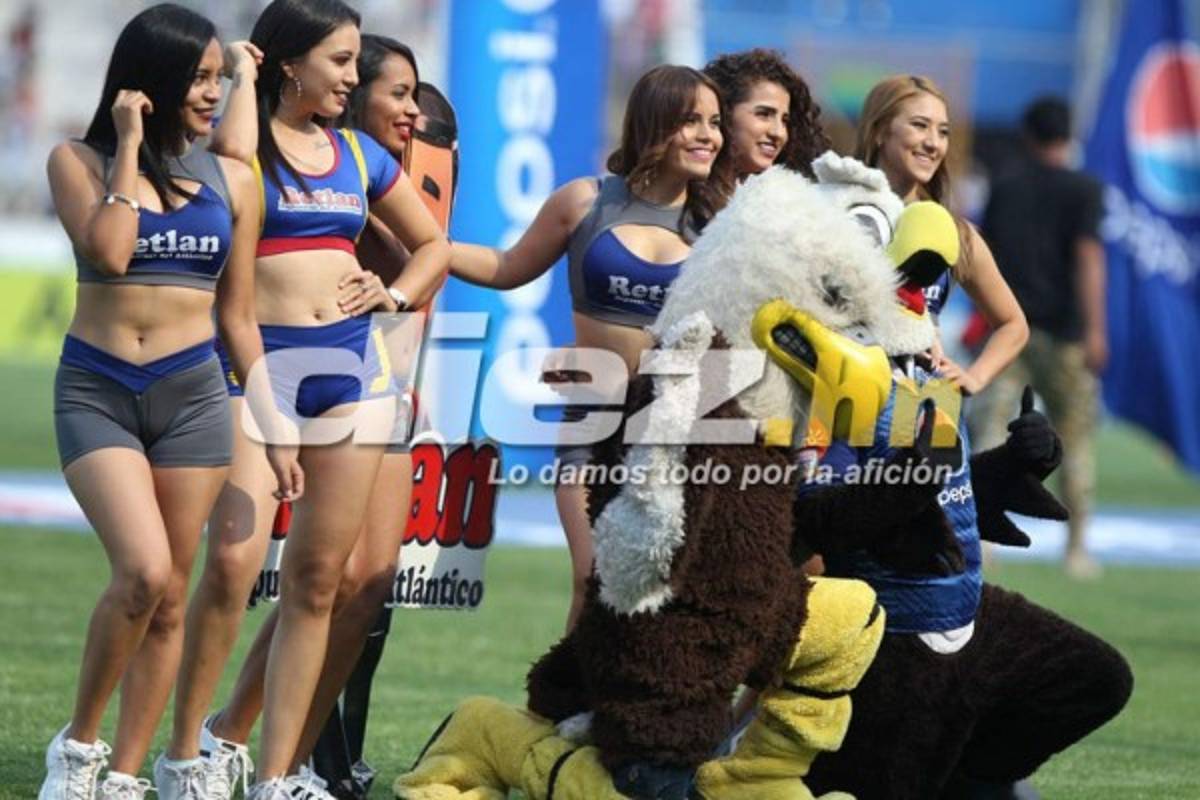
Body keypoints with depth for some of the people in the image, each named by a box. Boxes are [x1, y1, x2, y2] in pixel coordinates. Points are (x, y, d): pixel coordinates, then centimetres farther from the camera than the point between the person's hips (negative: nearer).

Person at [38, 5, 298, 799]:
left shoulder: (232, 181, 6)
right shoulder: (80, 161, -1)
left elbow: (240, 318, 11)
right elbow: (108, 252, -19)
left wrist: (276, 433, 11)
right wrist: (129, 144, -12)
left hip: (194, 395, 3)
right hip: (96, 391, -3)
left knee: (169, 598, 2)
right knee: (143, 572, -21)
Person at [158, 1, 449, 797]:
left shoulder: (358, 154, 13)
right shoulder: (245, 136, -1)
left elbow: (433, 243, 25)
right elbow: (232, 149, -27)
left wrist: (397, 292, 5)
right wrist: (244, 76, -9)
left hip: (354, 363, 5)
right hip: (256, 361, -5)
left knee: (319, 577, 2)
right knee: (234, 560, -16)